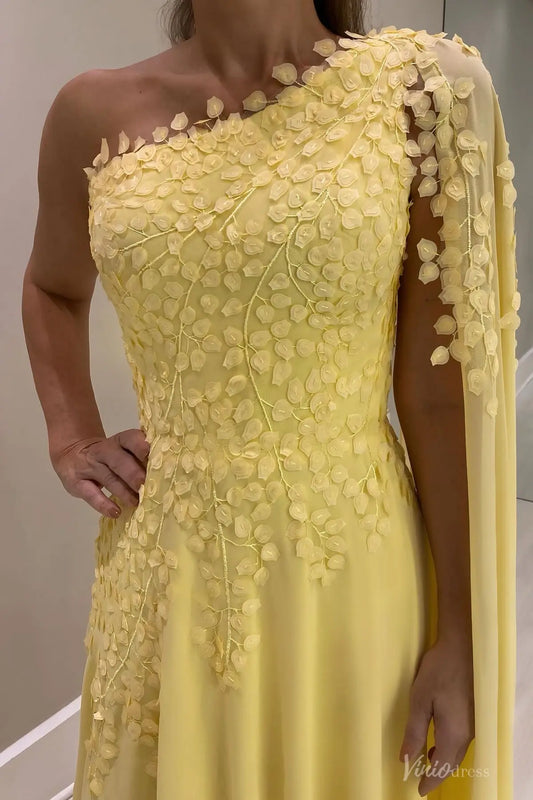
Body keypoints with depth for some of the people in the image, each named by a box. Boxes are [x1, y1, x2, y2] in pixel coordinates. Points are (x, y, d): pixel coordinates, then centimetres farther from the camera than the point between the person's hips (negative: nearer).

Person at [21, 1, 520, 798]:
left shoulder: (424, 87, -8)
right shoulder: (95, 114, 0)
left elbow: (442, 392, -8)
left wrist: (461, 633, -5)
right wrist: (71, 439, 5)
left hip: (343, 571, -2)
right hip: (162, 575, 3)